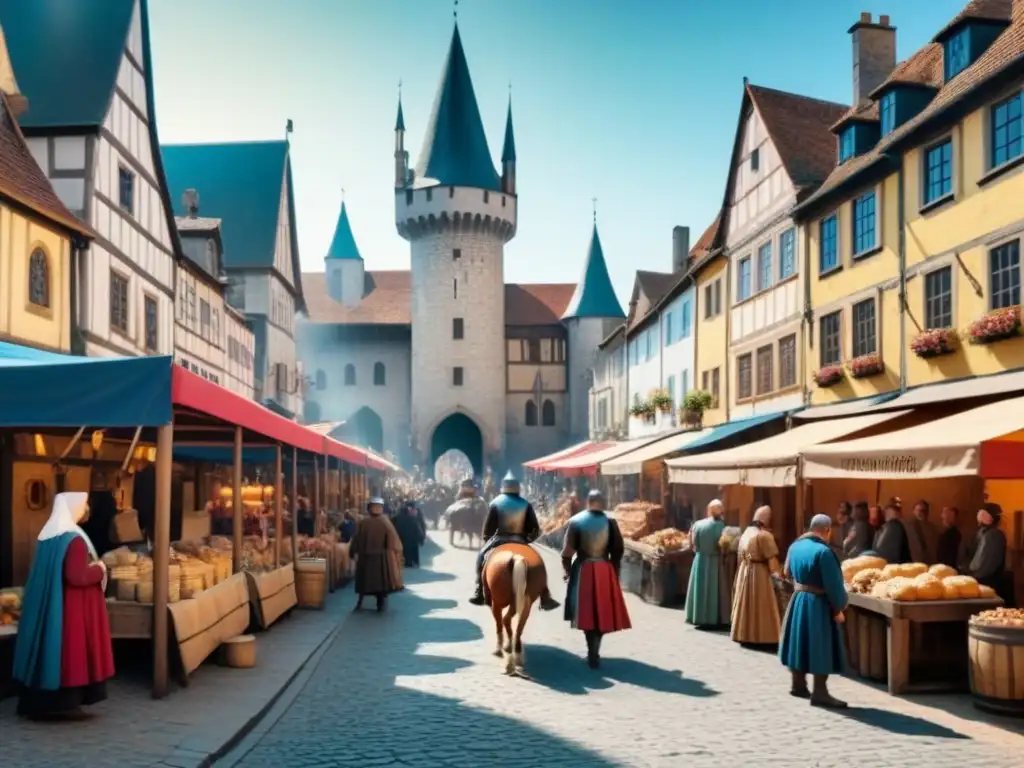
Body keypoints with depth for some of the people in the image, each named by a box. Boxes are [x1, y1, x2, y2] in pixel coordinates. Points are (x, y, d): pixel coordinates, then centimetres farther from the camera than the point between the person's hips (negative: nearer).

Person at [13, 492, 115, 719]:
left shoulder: (47, 535, 8)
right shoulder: (75, 539, -19)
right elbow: (77, 577, -26)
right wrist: (99, 569, -8)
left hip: (46, 607, 9)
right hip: (73, 608, -9)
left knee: (47, 646, 13)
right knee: (69, 650, 0)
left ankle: (38, 701, 21)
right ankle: (64, 701, 5)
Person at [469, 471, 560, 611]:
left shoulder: (496, 503, -2)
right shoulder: (526, 504, 3)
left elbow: (488, 528, -3)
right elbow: (535, 529, -1)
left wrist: (486, 539, 14)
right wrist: (527, 538, 15)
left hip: (499, 541, -1)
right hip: (520, 542, 1)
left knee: (481, 557, 20)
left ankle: (479, 593, 10)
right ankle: (545, 598, 5)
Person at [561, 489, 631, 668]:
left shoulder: (576, 521, -6)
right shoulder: (610, 522, -4)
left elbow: (567, 551, -7)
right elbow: (618, 550, -2)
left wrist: (568, 571, 7)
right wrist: (614, 570, 11)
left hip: (583, 570, -1)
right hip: (605, 571, 1)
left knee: (587, 612, 9)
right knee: (603, 612, 12)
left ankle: (593, 653, 8)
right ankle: (593, 652, 11)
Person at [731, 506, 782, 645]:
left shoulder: (746, 532, 9)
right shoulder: (764, 535, -16)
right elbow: (772, 559, -17)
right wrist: (777, 571, -3)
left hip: (744, 571, 8)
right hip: (759, 573, -8)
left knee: (746, 603, 15)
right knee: (760, 606, 0)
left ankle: (744, 633, 22)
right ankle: (761, 635, 3)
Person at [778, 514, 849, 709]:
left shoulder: (795, 546, 4)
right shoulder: (823, 551, -21)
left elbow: (787, 573, 18)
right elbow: (833, 584, -19)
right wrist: (838, 609, -10)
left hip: (797, 600, 8)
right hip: (818, 604, -8)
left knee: (801, 642, 18)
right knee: (821, 647, 0)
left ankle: (798, 685, 28)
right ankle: (819, 693, 3)